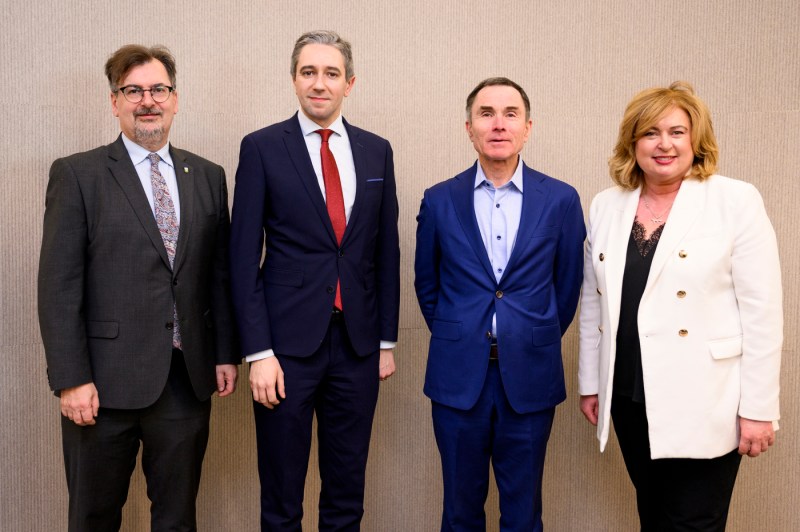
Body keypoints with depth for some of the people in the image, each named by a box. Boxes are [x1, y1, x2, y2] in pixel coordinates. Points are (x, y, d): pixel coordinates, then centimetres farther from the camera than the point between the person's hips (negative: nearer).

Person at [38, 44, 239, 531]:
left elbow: (221, 273, 10)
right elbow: (58, 285, -7)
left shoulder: (208, 176, 9)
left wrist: (226, 353, 6)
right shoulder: (77, 175, -3)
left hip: (188, 379, 3)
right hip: (106, 381, -2)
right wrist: (71, 378, -12)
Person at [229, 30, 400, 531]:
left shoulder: (376, 151, 7)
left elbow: (387, 252, 10)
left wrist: (387, 340, 8)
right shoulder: (262, 147, -2)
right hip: (287, 344, -3)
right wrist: (258, 352, -10)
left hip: (358, 344, 3)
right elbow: (245, 257, -5)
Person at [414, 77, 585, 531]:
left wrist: (536, 342, 11)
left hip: (530, 377, 0)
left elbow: (568, 286, 7)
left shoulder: (561, 200, -2)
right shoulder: (440, 201, 1)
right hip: (458, 377, 1)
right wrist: (457, 340, 10)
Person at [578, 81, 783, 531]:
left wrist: (759, 407, -10)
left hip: (701, 404, -4)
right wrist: (590, 383, 12)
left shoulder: (737, 201, -7)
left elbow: (762, 312, -9)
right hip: (628, 396, 5)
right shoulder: (607, 206, 6)